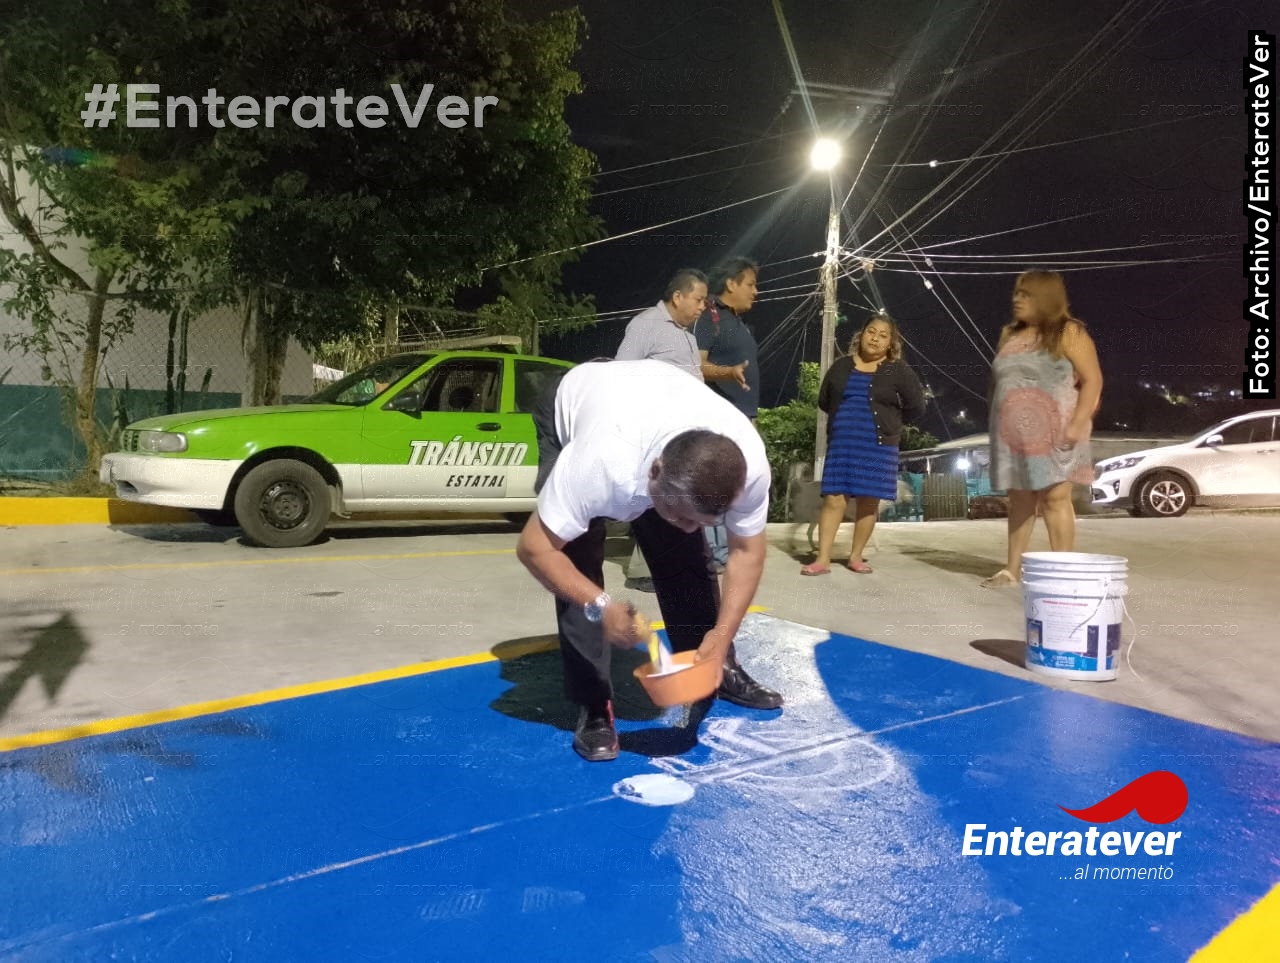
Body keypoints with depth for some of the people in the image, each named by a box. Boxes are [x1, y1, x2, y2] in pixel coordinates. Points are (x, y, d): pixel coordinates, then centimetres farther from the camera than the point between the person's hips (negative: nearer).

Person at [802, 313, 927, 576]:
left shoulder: (899, 371, 0)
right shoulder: (841, 366, 8)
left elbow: (915, 408, 2)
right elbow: (824, 401, 18)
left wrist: (887, 423, 8)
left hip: (878, 445, -1)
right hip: (841, 442, 1)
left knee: (868, 501, 2)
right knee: (833, 499, -5)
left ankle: (856, 557, 14)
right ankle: (823, 559, -5)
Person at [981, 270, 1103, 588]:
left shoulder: (1068, 333, -3)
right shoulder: (1010, 335, 16)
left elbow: (1092, 380, -9)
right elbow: (996, 381, 19)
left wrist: (1077, 424, -18)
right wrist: (996, 421, 11)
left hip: (1054, 434, -6)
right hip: (1013, 435, 6)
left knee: (1055, 498, -8)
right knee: (1019, 500, 9)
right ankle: (1012, 569, 15)